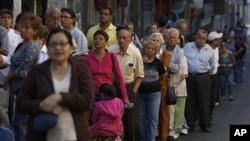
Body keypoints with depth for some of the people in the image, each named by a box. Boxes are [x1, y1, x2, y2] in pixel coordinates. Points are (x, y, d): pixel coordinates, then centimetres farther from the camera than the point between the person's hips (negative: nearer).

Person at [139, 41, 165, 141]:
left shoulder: (158, 62, -1)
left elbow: (163, 76, 12)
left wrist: (154, 80, 7)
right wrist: (141, 62, -23)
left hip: (154, 93, 1)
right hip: (141, 93, 0)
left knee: (153, 117, 1)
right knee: (141, 117, 6)